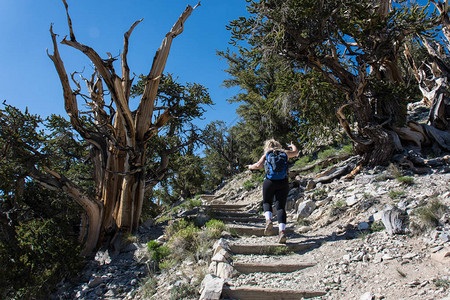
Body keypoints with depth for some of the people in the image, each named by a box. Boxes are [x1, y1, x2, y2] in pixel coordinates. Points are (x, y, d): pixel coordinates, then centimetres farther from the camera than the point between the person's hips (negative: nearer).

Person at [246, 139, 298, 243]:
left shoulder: (266, 155, 7)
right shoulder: (283, 153, 14)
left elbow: (259, 165, -9)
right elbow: (296, 152, 32)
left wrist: (251, 167, 12)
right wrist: (293, 146, 53)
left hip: (270, 181, -1)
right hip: (283, 182, 2)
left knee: (267, 202, 18)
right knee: (280, 206, 1)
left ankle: (268, 220, -10)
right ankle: (282, 231, -15)